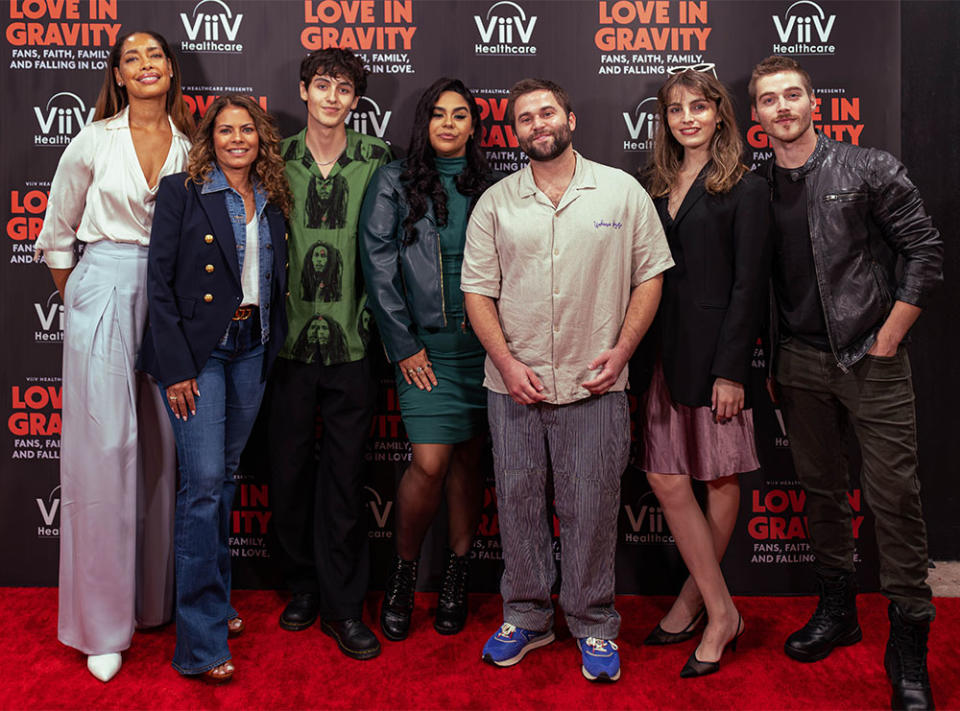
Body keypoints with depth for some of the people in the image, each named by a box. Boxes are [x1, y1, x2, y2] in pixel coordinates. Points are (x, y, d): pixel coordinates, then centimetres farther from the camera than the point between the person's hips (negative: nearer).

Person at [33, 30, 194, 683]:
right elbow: (57, 233, 13)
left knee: (163, 446, 6)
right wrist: (76, 300, 13)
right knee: (104, 446, -4)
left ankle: (157, 596, 21)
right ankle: (103, 625, 5)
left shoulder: (191, 147, 8)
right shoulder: (95, 141, 3)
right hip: (104, 291, -2)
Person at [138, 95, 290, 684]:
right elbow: (160, 282, -8)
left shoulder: (272, 202, 10)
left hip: (253, 349, 5)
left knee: (226, 475, 14)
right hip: (197, 350, -5)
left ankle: (216, 598, 30)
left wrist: (276, 349, 5)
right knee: (204, 481, -9)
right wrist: (175, 367, -14)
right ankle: (201, 644, -1)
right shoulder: (181, 192, -4)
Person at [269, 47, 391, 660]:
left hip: (352, 341, -1)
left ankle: (343, 604, 16)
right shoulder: (278, 160, 6)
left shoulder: (377, 159, 3)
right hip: (289, 339, 1)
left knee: (346, 473, 3)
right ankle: (303, 584, 29)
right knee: (290, 467, 9)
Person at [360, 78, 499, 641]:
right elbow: (379, 267, -1)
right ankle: (404, 571, 14)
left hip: (484, 342, 3)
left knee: (469, 460, 8)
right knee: (430, 463, -9)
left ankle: (457, 578, 22)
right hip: (425, 344, -2)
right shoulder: (394, 183, 4)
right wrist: (404, 345, -6)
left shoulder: (491, 188, 11)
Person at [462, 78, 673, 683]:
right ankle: (526, 616, 27)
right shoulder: (496, 203, 6)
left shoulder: (621, 191, 3)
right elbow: (477, 289, 4)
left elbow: (650, 275, 4)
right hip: (513, 383, 2)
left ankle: (593, 625, 21)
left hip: (593, 384, -2)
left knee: (592, 507, 4)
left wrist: (621, 349, -6)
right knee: (518, 502, 10)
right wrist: (506, 361, -7)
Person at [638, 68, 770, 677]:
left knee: (720, 478, 4)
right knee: (666, 478, 2)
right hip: (666, 348, 6)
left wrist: (731, 369, -14)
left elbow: (749, 285, -8)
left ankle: (695, 598, 19)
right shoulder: (657, 186, 14)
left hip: (716, 347, -5)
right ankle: (720, 610, 16)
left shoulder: (745, 189, -2)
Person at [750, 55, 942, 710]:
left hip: (871, 357, -3)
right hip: (799, 361, 4)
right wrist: (766, 362, 7)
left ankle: (909, 643, 11)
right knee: (821, 488, 13)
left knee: (894, 495, -2)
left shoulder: (869, 170, -2)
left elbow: (926, 252, -3)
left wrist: (886, 339, -7)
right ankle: (837, 610, 29)